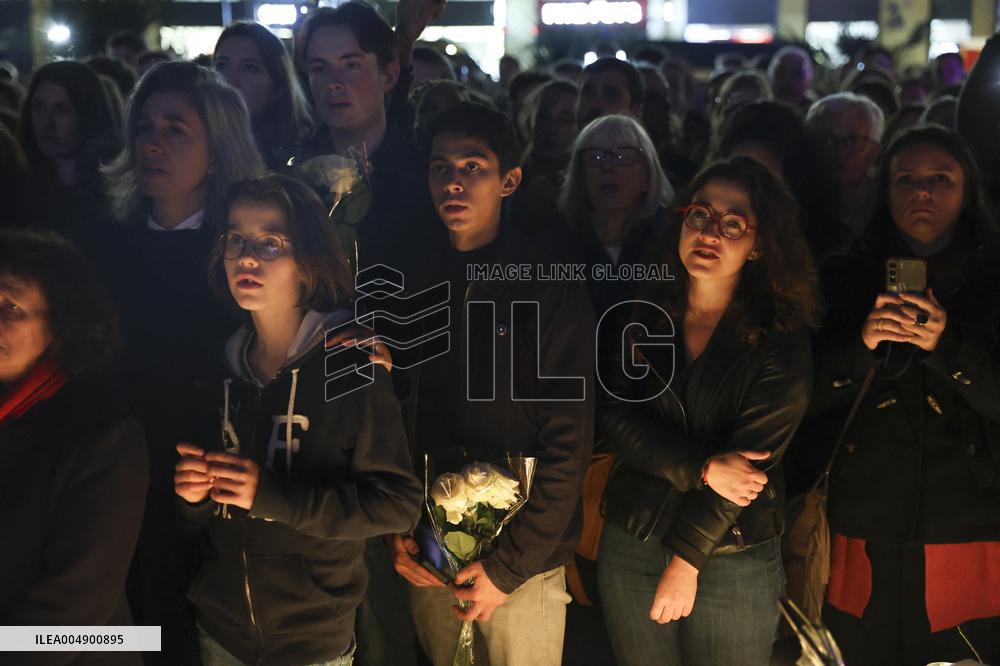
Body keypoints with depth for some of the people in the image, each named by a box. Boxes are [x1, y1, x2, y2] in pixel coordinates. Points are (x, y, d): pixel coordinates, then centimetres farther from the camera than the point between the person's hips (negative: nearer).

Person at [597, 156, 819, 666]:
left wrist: (686, 561, -14)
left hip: (734, 562, -3)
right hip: (629, 547, 3)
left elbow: (749, 459, -13)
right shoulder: (643, 321, 2)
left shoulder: (779, 342, -8)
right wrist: (703, 468, -20)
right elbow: (614, 419, -7)